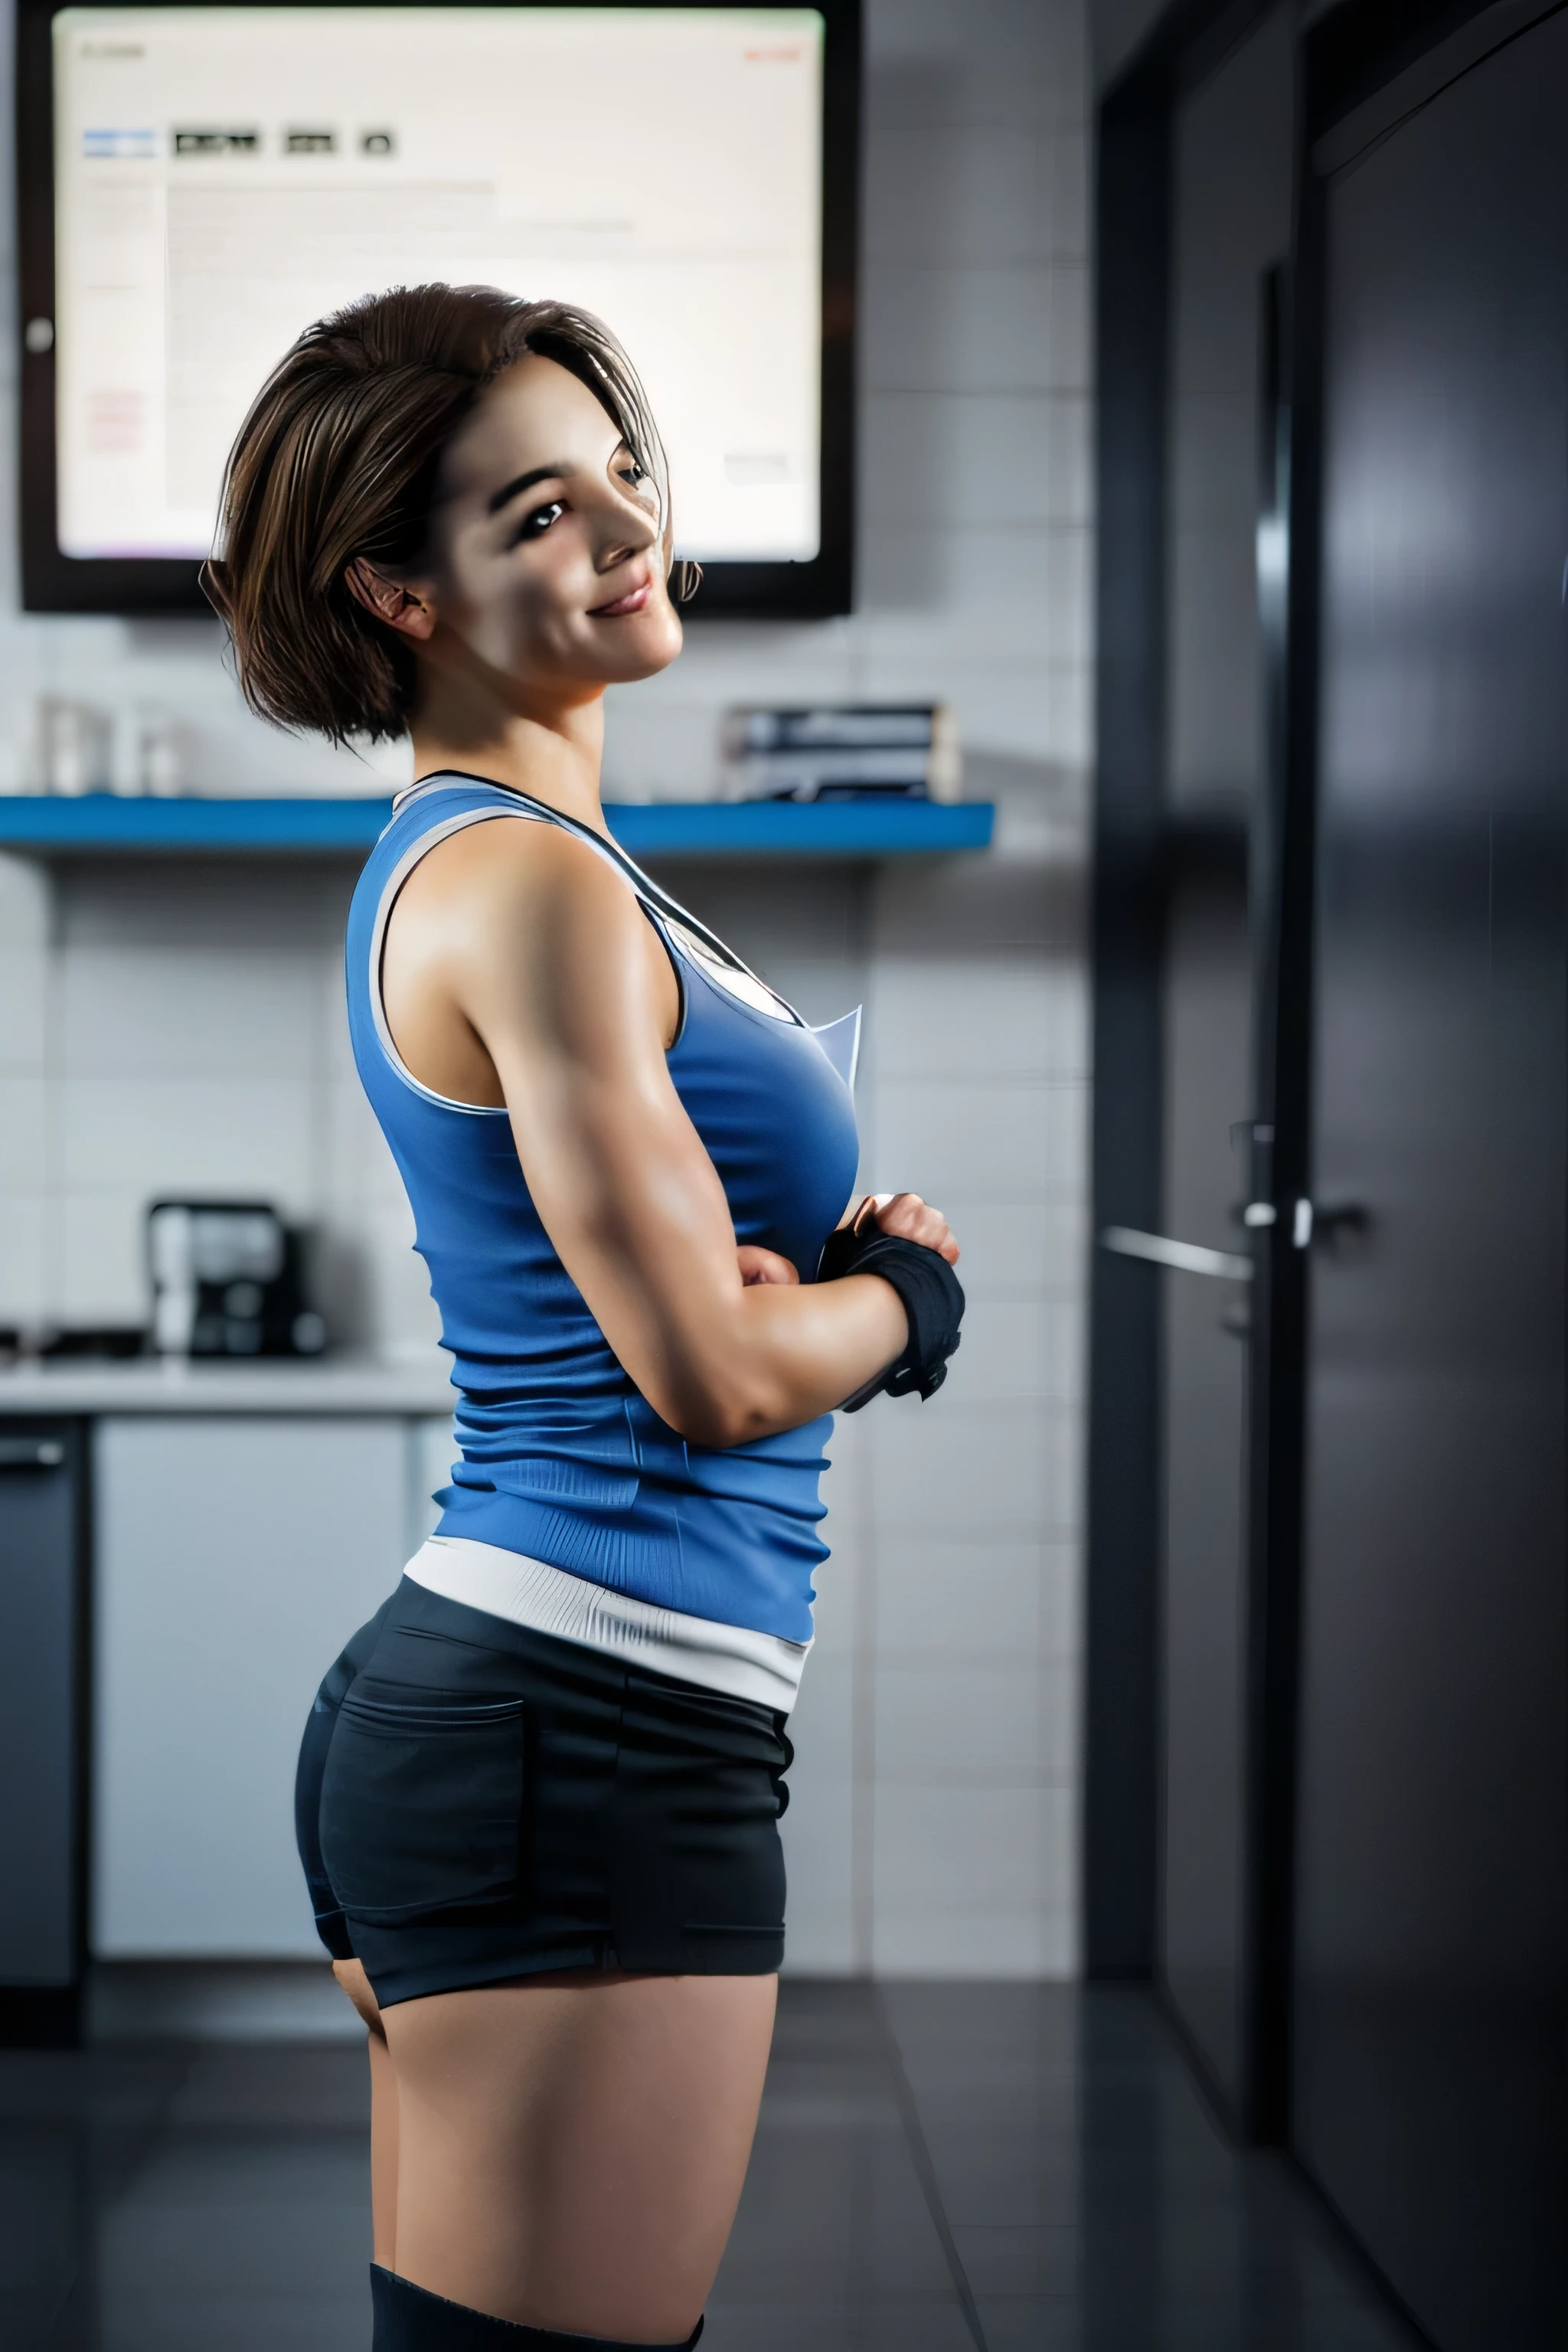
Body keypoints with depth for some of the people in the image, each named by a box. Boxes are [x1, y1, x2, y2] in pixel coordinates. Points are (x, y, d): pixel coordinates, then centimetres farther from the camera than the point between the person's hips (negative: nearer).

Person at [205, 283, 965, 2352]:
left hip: (454, 1700, 10)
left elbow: (696, 1240, 21)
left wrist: (853, 1256, -1)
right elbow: (710, 1367, -20)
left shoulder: (482, 854, 16)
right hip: (594, 1737, -10)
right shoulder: (528, 884, -15)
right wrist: (904, 1295, 1)